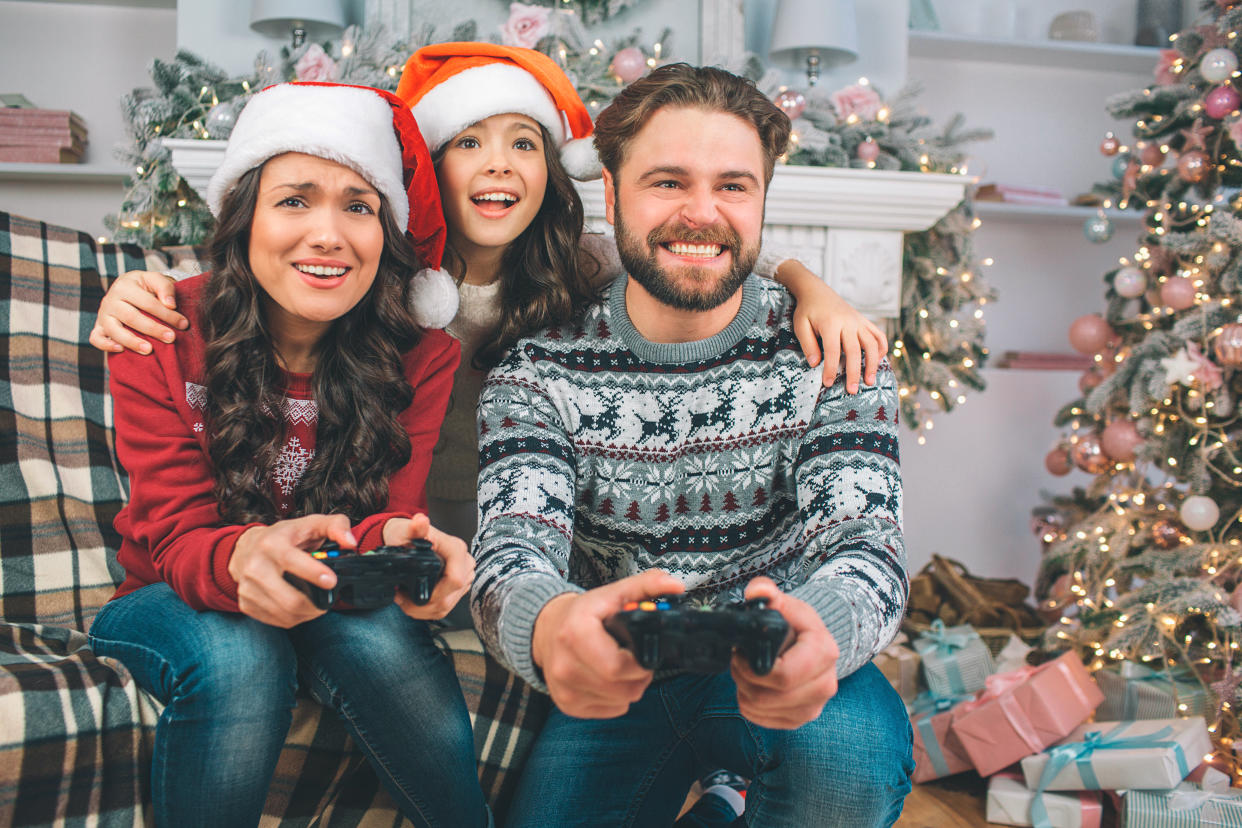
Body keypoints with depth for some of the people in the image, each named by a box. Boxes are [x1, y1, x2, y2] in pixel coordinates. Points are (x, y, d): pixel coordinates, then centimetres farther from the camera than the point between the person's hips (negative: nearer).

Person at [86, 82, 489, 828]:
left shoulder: (421, 353, -13)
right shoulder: (162, 340, -16)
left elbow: (393, 510, -17)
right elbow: (177, 540, -20)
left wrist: (399, 544, -44)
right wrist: (242, 558, -46)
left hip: (334, 605, 1)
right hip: (173, 604, 0)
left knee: (377, 636, -32)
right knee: (238, 653, -34)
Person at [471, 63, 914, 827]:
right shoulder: (539, 372, -9)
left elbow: (867, 547, -18)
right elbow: (511, 556, -20)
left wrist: (819, 630, -45)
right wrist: (550, 625, -47)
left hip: (776, 678, -2)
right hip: (615, 681, 2)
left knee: (851, 747, -30)